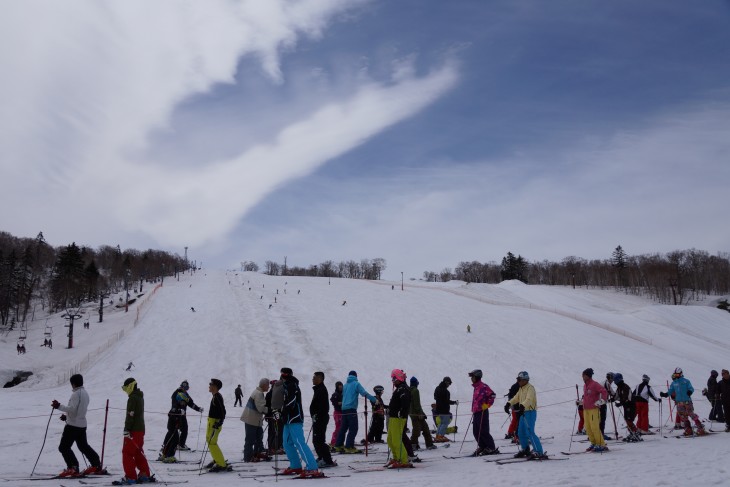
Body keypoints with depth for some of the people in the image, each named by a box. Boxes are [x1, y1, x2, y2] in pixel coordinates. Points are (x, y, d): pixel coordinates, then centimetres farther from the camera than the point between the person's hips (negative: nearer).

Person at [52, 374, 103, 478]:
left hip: (73, 425, -9)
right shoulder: (85, 393, 14)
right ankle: (97, 466, 16)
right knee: (83, 446, 18)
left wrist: (59, 406, -18)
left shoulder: (76, 394, -16)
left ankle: (73, 468, -11)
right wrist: (67, 415, 23)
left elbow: (72, 408, -23)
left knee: (64, 447, -2)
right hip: (82, 424, 9)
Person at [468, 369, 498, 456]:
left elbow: (492, 395, -18)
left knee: (483, 431, -7)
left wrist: (487, 405, -16)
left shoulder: (483, 386, -12)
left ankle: (491, 448, 1)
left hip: (482, 412, -9)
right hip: (476, 412, 9)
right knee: (476, 431, 9)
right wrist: (473, 409, 23)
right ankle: (482, 447, 17)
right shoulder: (476, 387, 17)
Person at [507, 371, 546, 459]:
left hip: (530, 412, -10)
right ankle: (525, 450, 31)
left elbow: (529, 399, -30)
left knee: (530, 432, -17)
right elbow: (516, 398, 24)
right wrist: (509, 403, 8)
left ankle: (539, 452, -18)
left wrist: (522, 406, -47)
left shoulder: (530, 388, -14)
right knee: (521, 433, 15)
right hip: (523, 412, 10)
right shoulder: (521, 389, 15)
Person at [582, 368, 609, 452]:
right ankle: (594, 443, 16)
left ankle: (602, 445, -5)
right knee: (588, 428, 6)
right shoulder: (585, 385, 16)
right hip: (586, 409, 9)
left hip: (593, 409, -9)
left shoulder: (594, 384, -10)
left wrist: (601, 401, -18)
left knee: (595, 427, -11)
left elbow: (604, 391, -16)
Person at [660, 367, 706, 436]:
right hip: (679, 402, 5)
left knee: (692, 415, -7)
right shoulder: (673, 383, 12)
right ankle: (688, 431, 14)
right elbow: (670, 391, 14)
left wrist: (690, 391, -28)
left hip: (687, 401, -5)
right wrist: (665, 394, -3)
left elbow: (691, 388, -6)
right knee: (683, 417, 6)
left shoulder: (686, 381, -1)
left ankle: (701, 429, 0)